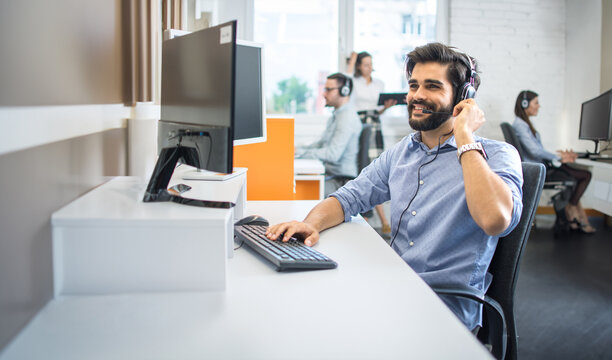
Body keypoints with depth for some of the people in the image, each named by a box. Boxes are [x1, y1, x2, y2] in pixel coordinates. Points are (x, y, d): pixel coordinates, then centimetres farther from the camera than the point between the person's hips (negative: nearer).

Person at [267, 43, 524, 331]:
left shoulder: (497, 155, -8)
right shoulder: (400, 153, 13)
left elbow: (495, 220, -29)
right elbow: (349, 197, 12)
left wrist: (464, 135, -20)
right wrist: (311, 224, -11)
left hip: (448, 305, -6)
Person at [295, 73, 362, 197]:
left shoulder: (348, 117, -16)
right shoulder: (336, 116, 19)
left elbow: (333, 154, -25)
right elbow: (321, 143, 25)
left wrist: (300, 152, -21)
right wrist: (297, 149, 9)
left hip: (341, 180, -10)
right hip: (330, 174, 10)